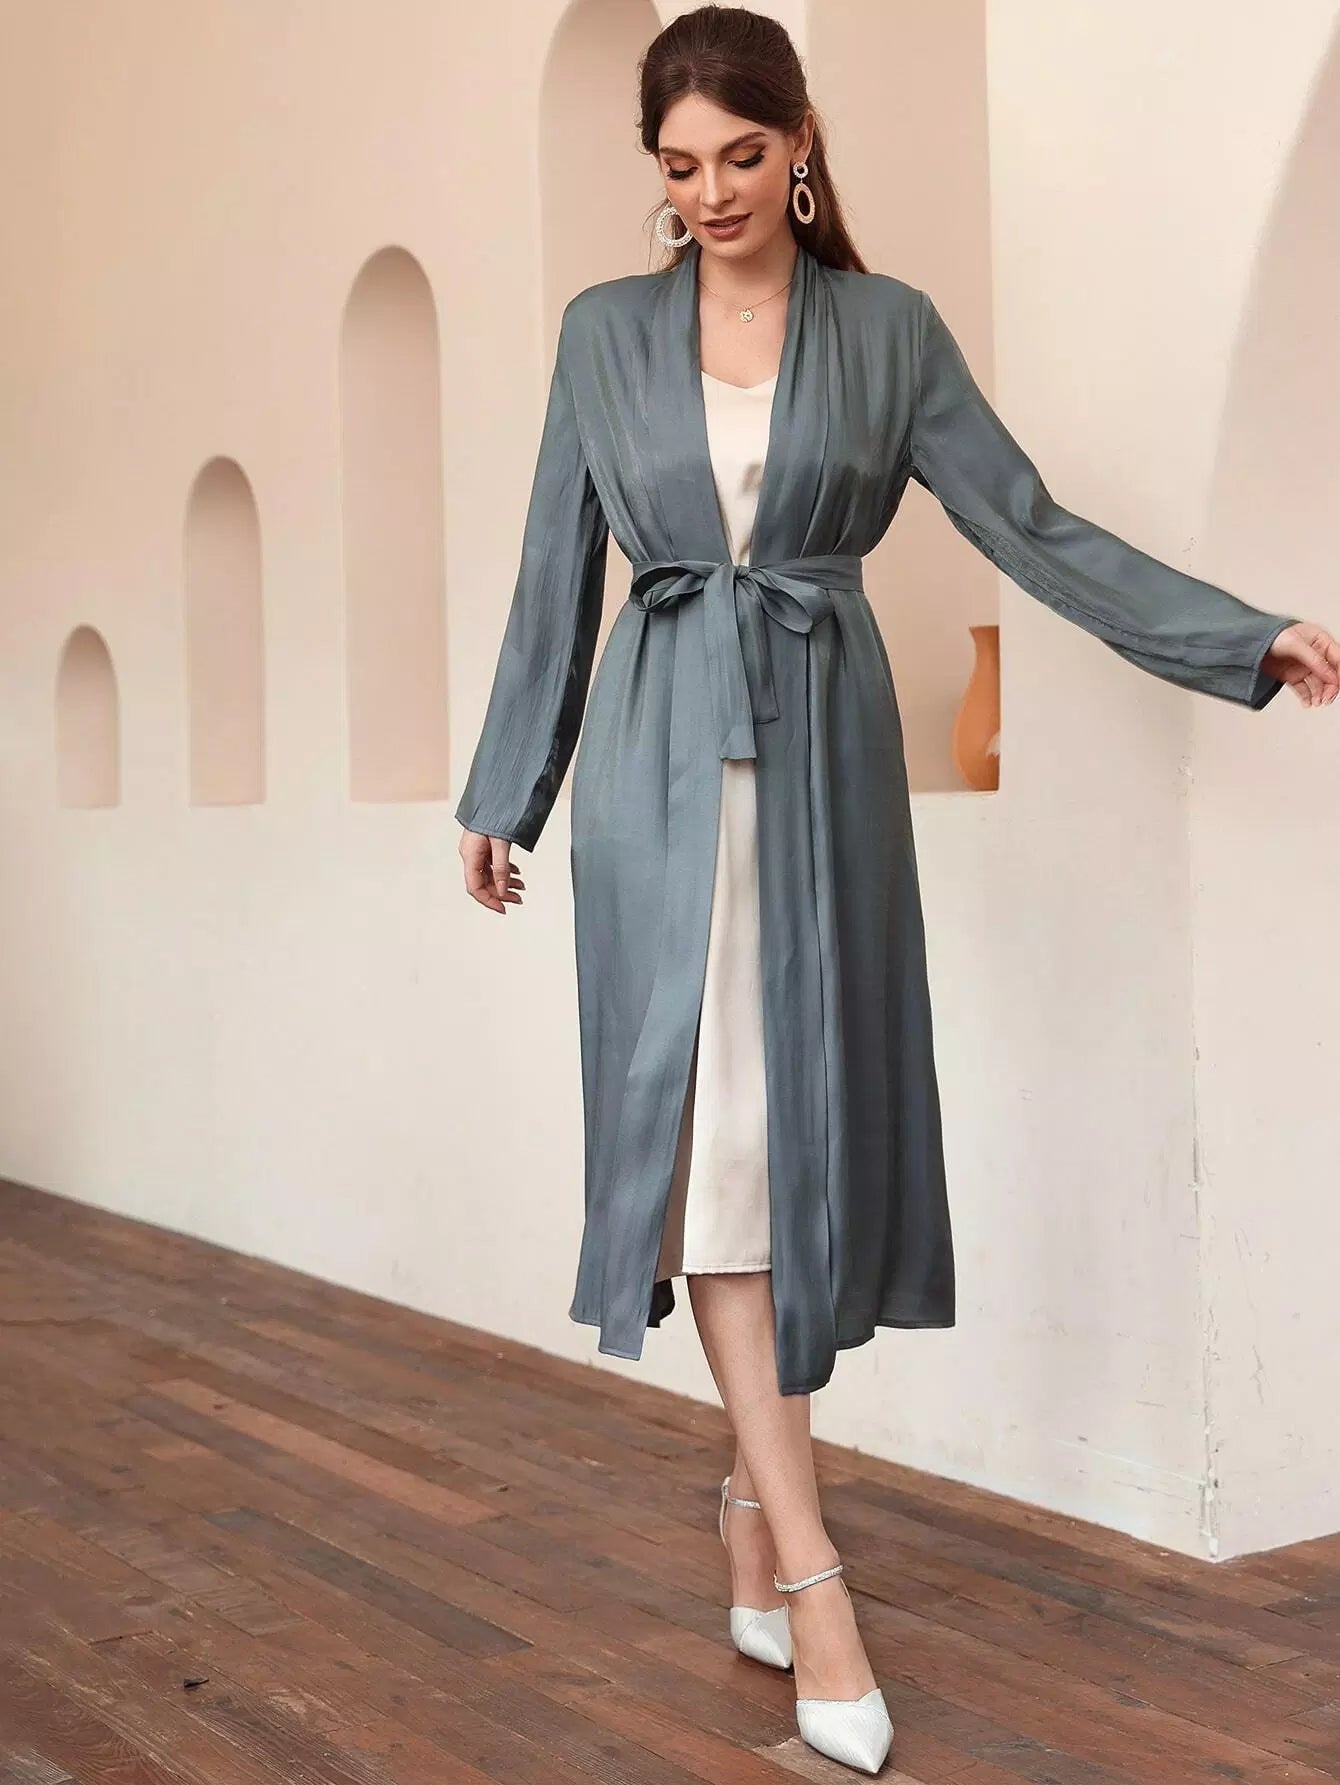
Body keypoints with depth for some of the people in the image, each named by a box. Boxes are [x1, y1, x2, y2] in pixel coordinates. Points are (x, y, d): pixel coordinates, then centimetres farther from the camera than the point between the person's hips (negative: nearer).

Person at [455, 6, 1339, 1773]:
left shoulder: (890, 328, 6)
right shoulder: (605, 331, 8)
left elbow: (1032, 525, 1)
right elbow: (557, 573, 11)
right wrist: (504, 790, 13)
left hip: (823, 754, 0)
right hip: (659, 760, 0)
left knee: (809, 1119, 1)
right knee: (705, 1122, -9)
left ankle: (754, 1492, 20)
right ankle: (809, 1565, -8)